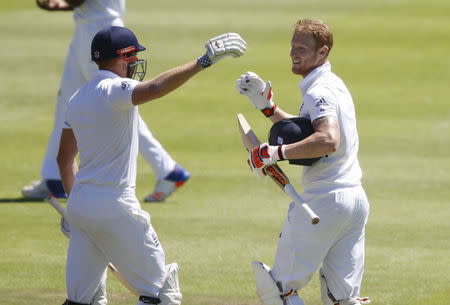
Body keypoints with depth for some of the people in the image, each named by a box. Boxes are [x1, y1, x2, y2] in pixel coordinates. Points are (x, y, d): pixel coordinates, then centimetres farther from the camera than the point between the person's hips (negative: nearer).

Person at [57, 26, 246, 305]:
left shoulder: (78, 99, 13)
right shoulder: (114, 90, -13)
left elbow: (64, 158, 21)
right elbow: (155, 88, -34)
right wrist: (202, 62, -34)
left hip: (79, 205, 8)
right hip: (114, 206, -8)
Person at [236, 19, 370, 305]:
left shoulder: (318, 91, -14)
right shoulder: (336, 85, 17)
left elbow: (328, 140, -31)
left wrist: (276, 153, -29)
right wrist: (267, 106, 22)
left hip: (325, 202, -10)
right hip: (356, 200, 10)